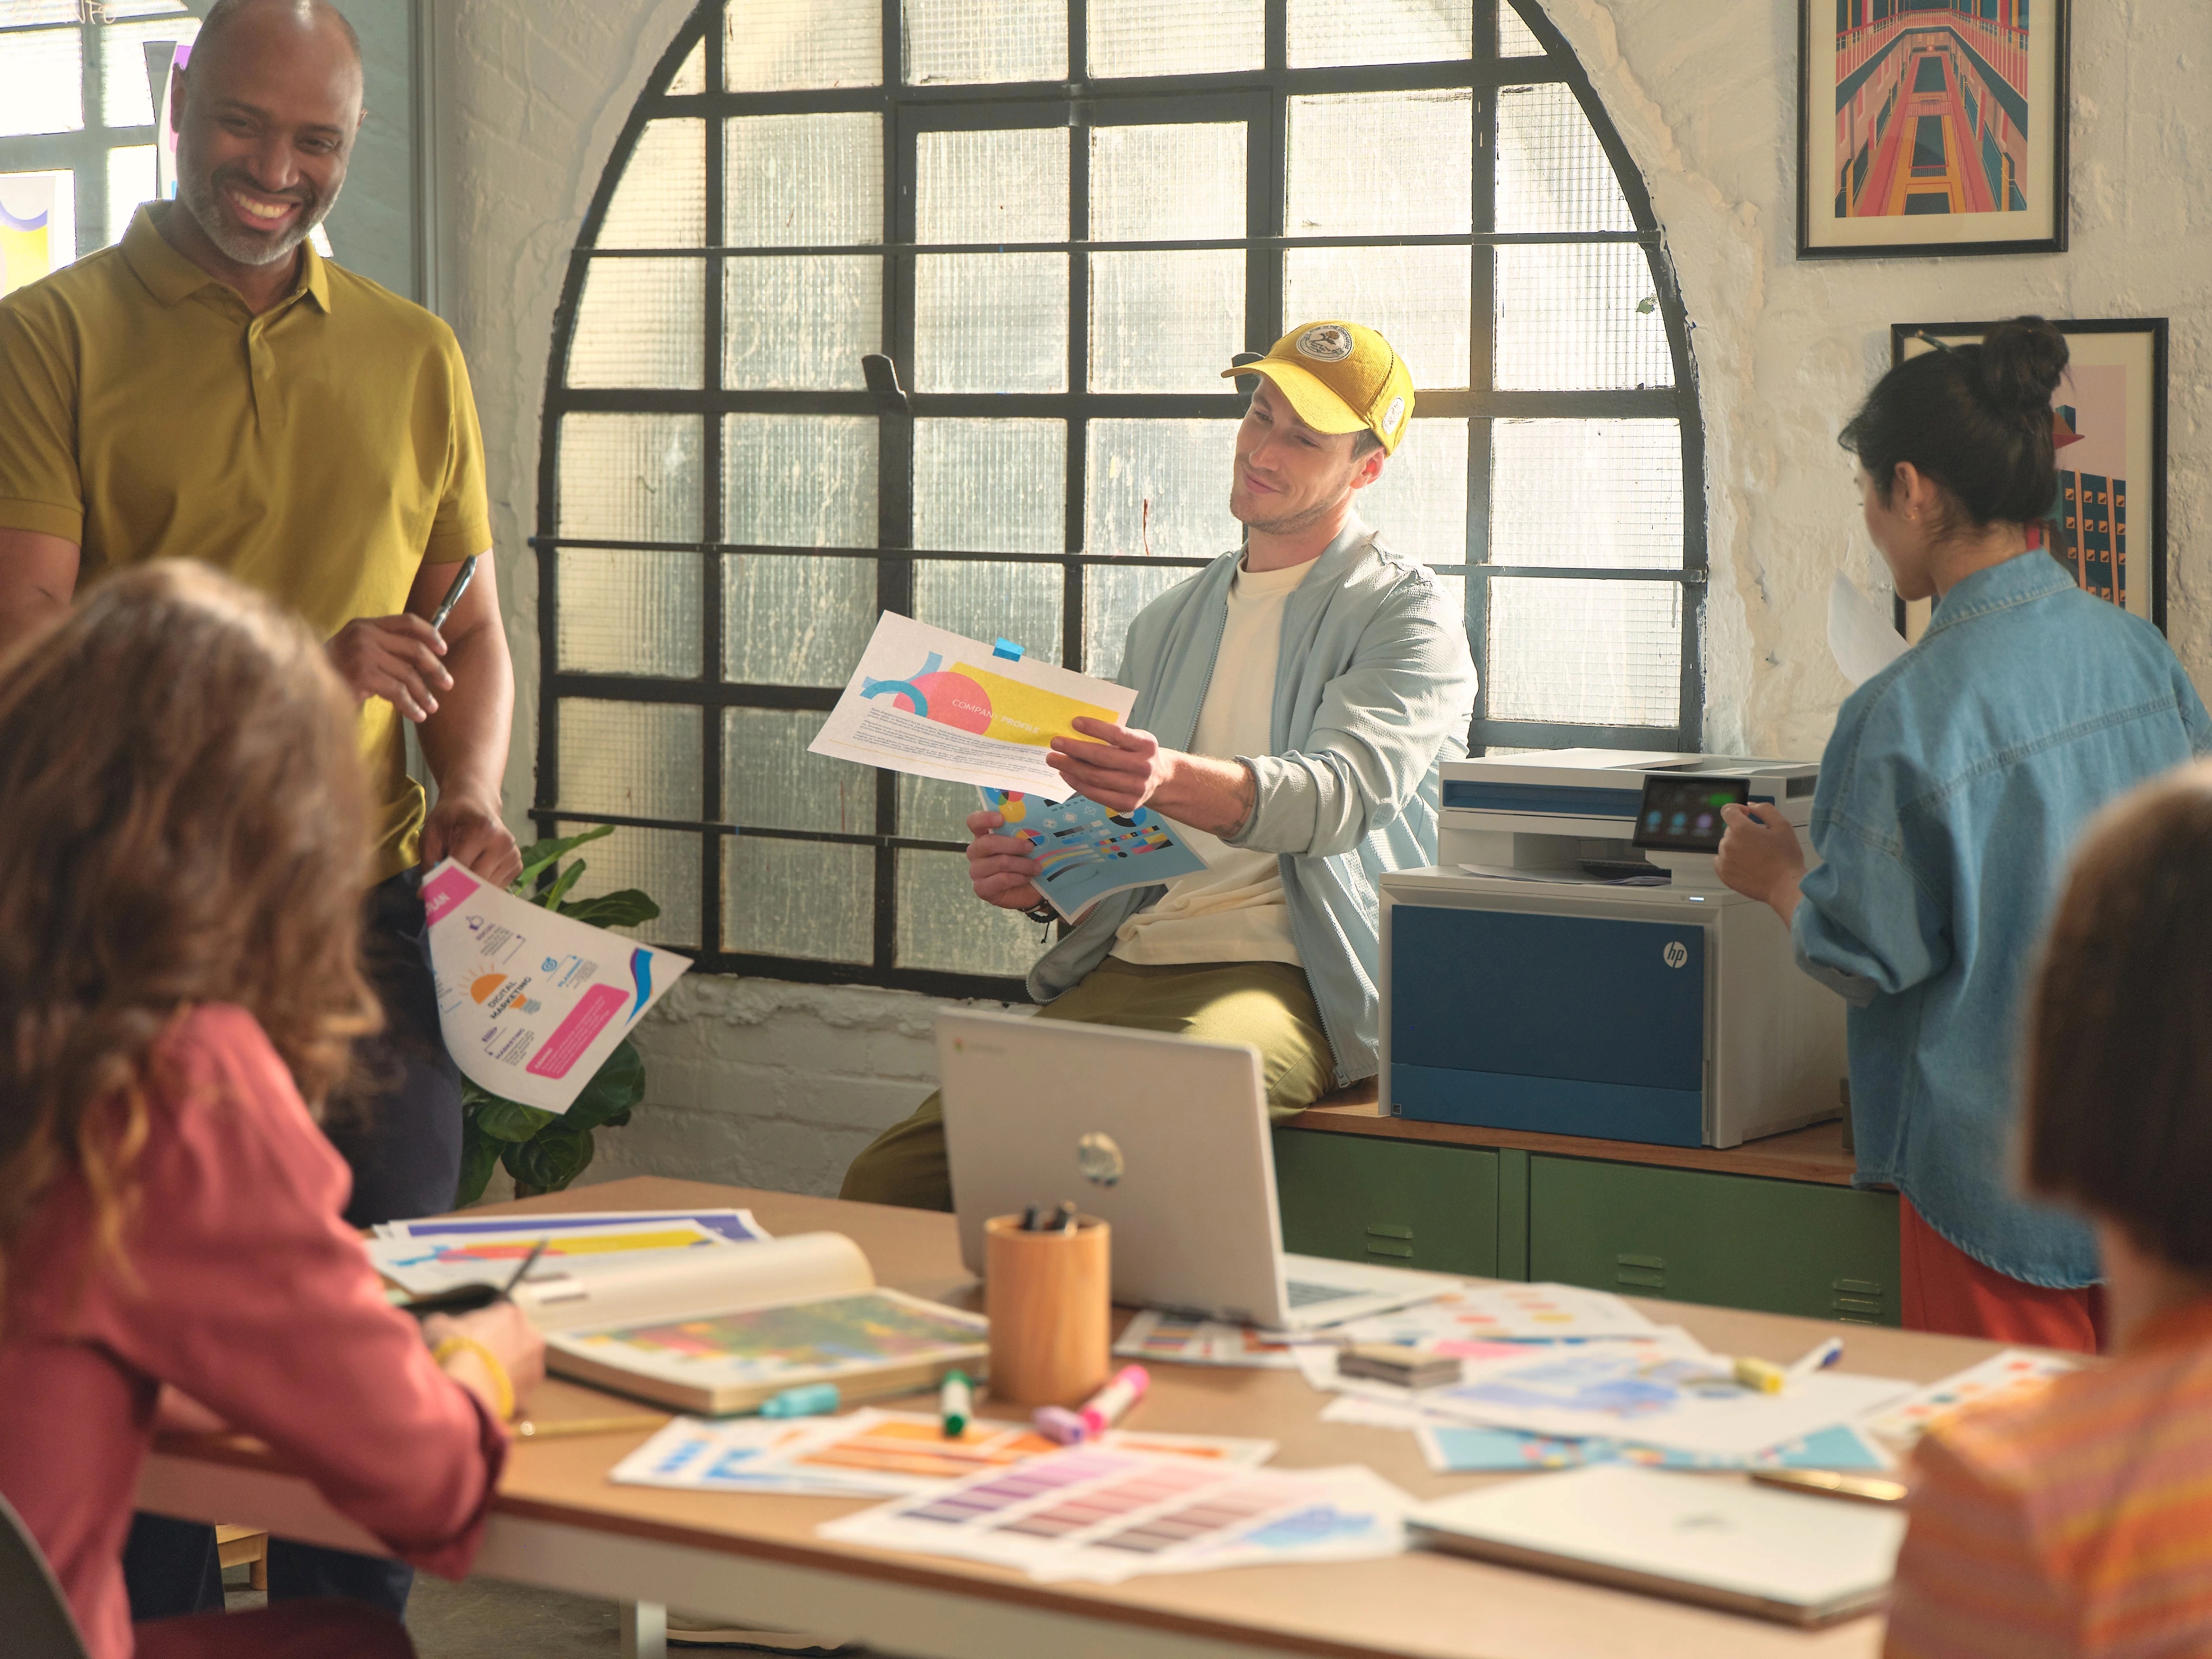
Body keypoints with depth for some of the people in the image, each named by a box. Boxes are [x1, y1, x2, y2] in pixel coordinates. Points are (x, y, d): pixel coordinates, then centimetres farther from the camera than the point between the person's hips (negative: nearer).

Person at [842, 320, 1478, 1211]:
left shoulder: (1408, 618, 3)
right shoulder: (1168, 624, 24)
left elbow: (1344, 793, -16)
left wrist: (1176, 782, -37)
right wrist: (1032, 879, 3)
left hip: (1285, 977, -6)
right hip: (1123, 964, 6)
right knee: (885, 1181, -17)